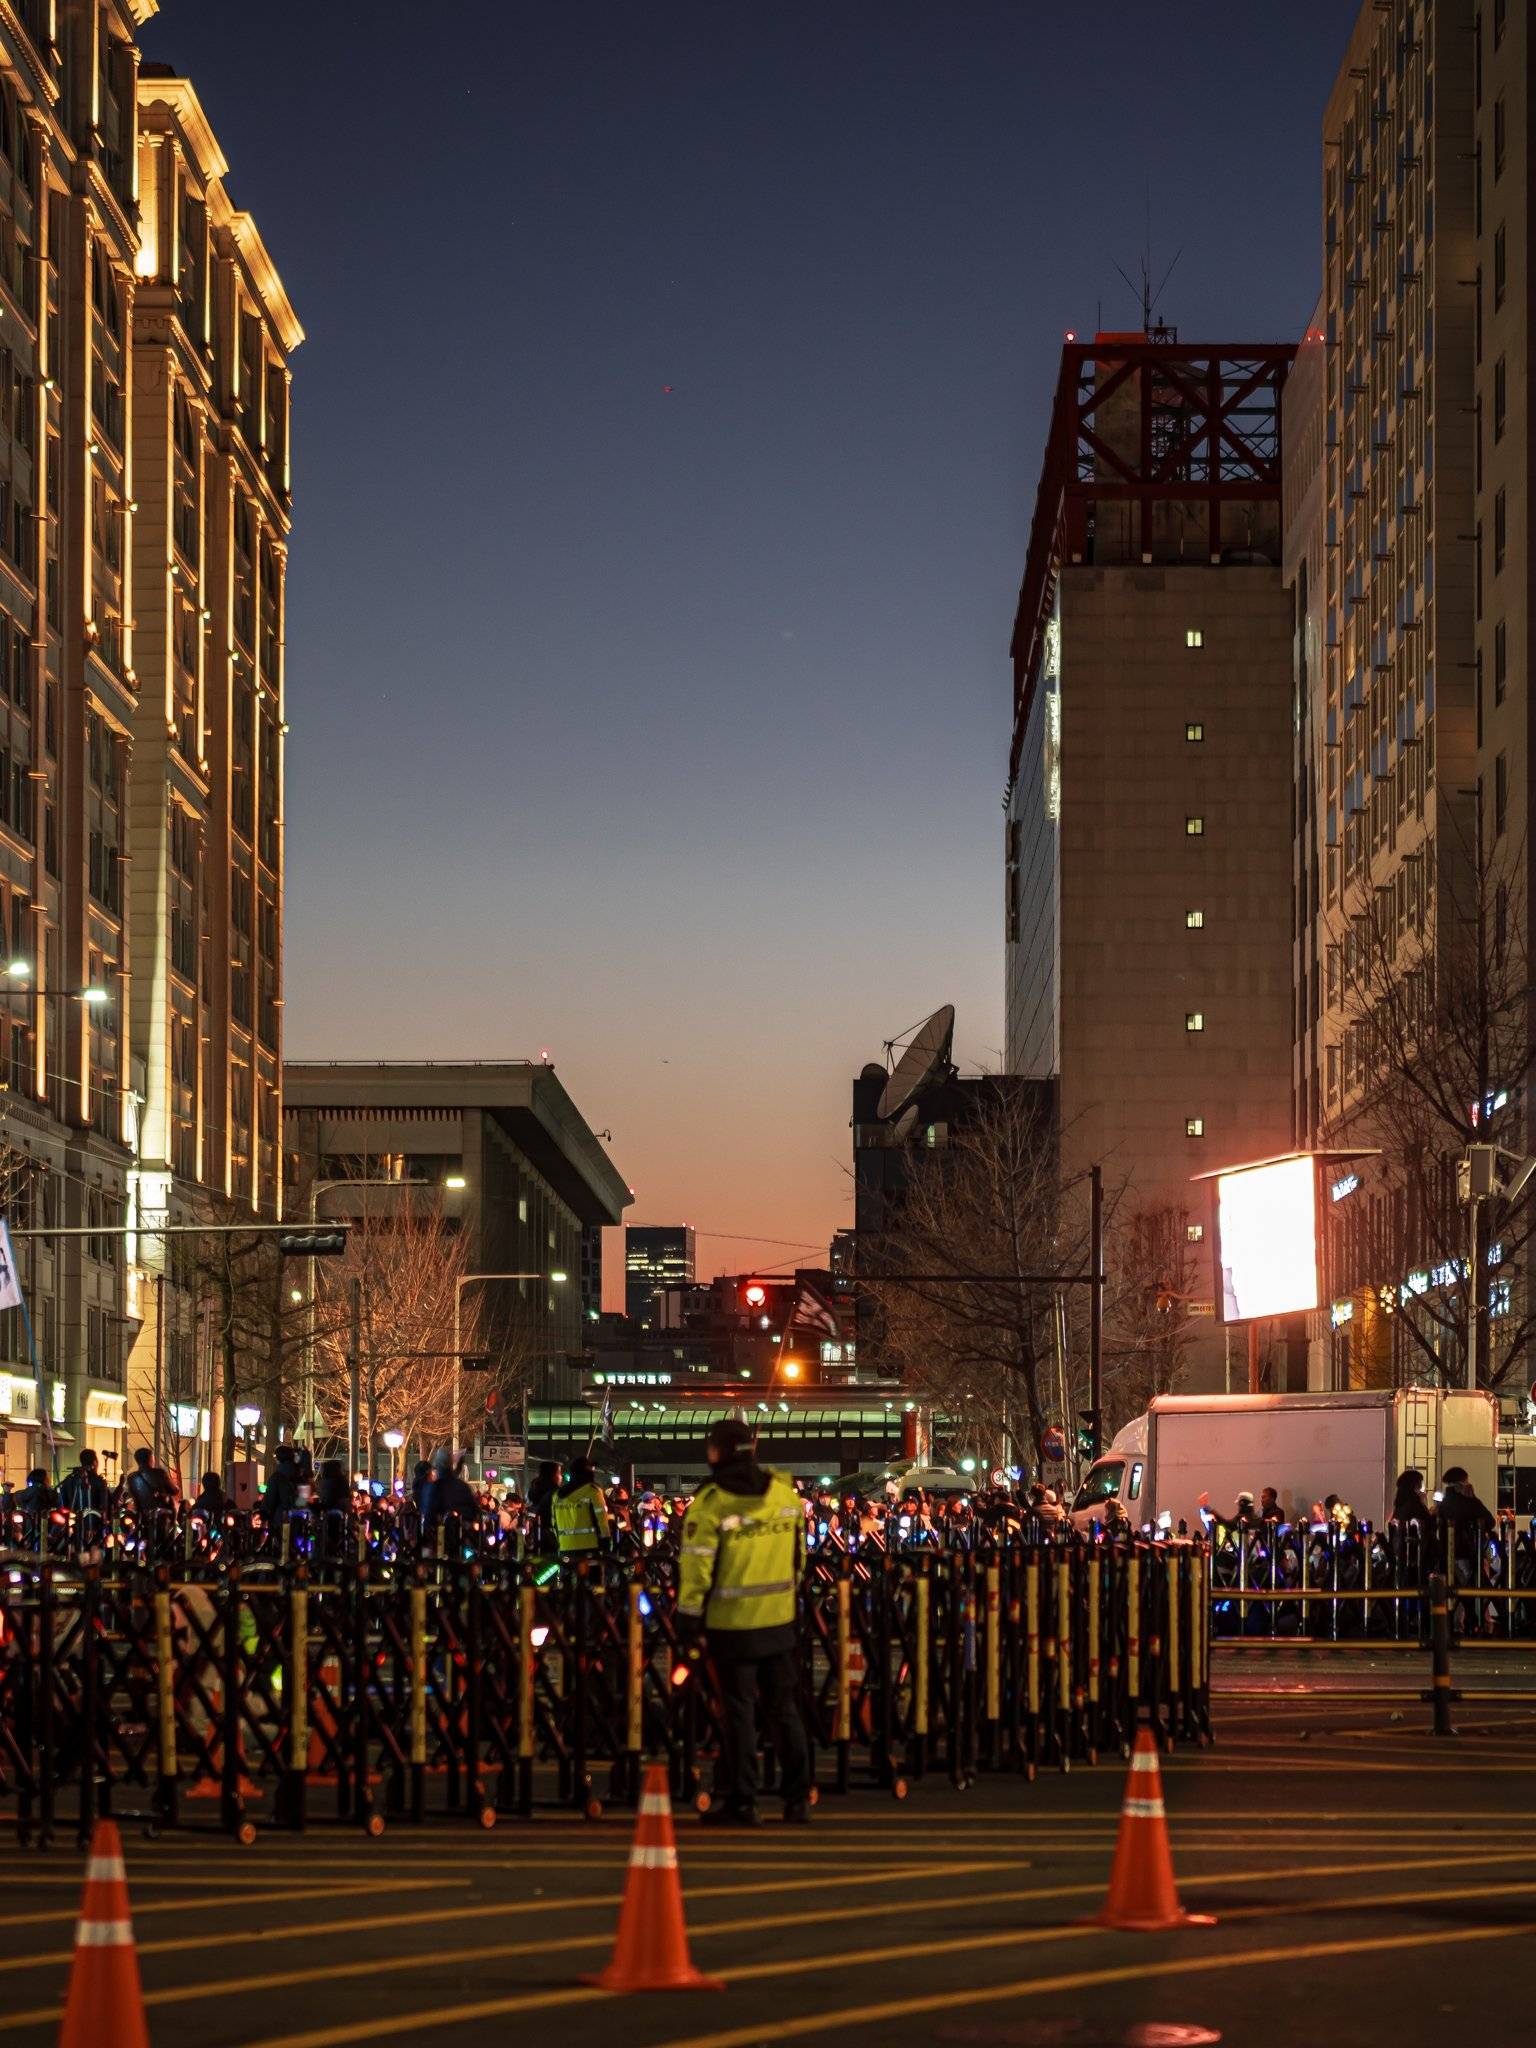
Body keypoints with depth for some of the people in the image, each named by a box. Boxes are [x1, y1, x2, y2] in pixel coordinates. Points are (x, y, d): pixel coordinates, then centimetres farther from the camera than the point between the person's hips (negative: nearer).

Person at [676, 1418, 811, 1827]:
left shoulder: (710, 1502, -13)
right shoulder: (785, 1491, 2)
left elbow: (696, 1567, -13)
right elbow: (798, 1553, 9)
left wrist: (688, 1618, -5)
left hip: (732, 1624, -4)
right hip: (780, 1620, 4)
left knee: (738, 1712, 4)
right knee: (784, 1708, 13)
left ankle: (741, 1802, 8)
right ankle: (798, 1798, 16)